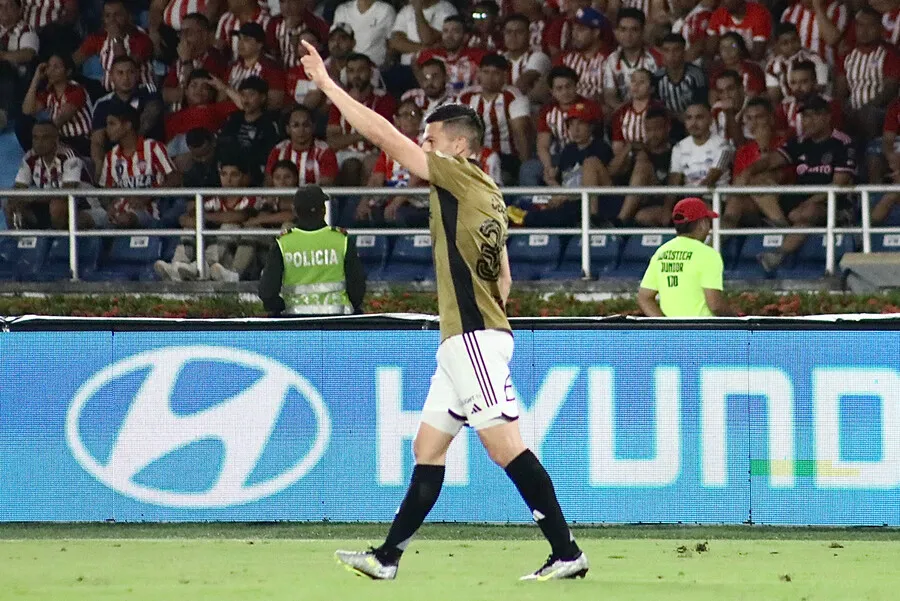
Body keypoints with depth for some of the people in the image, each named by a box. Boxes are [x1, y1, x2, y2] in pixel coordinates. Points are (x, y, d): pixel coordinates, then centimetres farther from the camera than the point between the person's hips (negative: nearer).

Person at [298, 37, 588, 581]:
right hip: (464, 339, 10)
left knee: (505, 445, -12)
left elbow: (382, 134, -9)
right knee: (428, 449, 12)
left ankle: (567, 552, -13)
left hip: (474, 336, -10)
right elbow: (503, 280, 22)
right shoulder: (489, 196, 17)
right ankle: (388, 558, 15)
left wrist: (326, 83, -2)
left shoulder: (460, 176, -8)